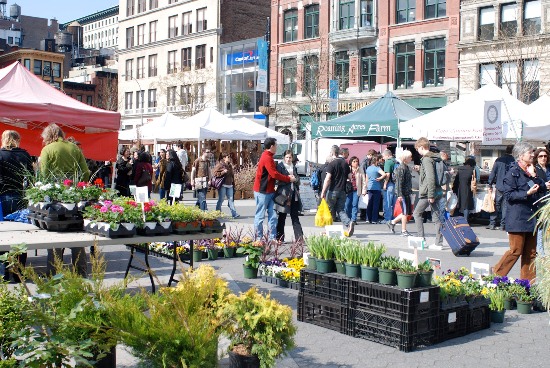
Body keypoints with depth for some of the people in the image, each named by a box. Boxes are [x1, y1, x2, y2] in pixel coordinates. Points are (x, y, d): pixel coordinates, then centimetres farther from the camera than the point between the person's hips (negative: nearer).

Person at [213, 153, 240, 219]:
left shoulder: (230, 166, 18)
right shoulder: (219, 165, -4)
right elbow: (215, 173, -11)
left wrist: (233, 184, 22)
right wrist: (223, 172, -17)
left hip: (230, 185, 6)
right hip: (223, 185, -6)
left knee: (231, 199, 0)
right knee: (221, 199, -1)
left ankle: (234, 214, -5)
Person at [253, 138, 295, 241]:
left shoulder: (268, 157, 16)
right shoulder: (267, 158, -16)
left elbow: (274, 173, 17)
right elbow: (275, 174, -20)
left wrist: (287, 176, 5)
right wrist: (289, 179, -10)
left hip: (269, 191, 10)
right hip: (263, 192, -10)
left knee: (272, 215, 6)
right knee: (260, 216, -1)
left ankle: (272, 238, 9)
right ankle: (258, 238, 5)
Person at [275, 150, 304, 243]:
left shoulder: (294, 167, 17)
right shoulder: (280, 166, -2)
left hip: (294, 194, 5)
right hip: (284, 194, -5)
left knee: (295, 217, 3)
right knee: (282, 217, 3)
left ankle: (299, 237, 2)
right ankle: (280, 238, 11)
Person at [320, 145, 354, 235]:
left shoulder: (331, 164, -10)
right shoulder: (345, 163, 7)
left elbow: (327, 179, -16)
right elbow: (350, 177, 10)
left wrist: (323, 192, -13)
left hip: (333, 190, -5)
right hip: (342, 191, 5)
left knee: (331, 211, 7)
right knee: (341, 210, 8)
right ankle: (349, 223, -17)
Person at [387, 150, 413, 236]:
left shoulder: (406, 167, 16)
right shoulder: (401, 168, -13)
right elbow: (399, 182, -18)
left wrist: (410, 192, 22)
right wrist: (399, 195, -22)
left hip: (407, 193, 9)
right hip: (403, 193, -9)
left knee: (409, 212, 12)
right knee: (405, 212, -4)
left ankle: (392, 222, 22)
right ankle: (403, 231, 4)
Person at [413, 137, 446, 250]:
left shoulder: (427, 159, -13)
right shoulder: (436, 158, 15)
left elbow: (430, 178, -20)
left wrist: (430, 195, -20)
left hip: (427, 193, -9)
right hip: (438, 192, 9)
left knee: (417, 213, 6)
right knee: (437, 217, 7)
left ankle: (421, 239, 4)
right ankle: (439, 243, 7)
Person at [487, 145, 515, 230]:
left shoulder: (499, 160, -3)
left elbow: (493, 173, -1)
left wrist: (490, 185, 5)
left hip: (499, 187, 1)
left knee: (496, 205, 10)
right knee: (505, 206, 7)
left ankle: (492, 223, 9)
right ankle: (503, 224, 8)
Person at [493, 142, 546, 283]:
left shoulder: (532, 171, 16)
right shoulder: (513, 172, -6)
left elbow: (543, 191, 9)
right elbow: (509, 195, -13)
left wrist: (534, 177, -5)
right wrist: (527, 193, -21)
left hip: (532, 217, 7)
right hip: (518, 218, -7)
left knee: (531, 252, 7)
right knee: (516, 250, -6)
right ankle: (496, 275, 8)